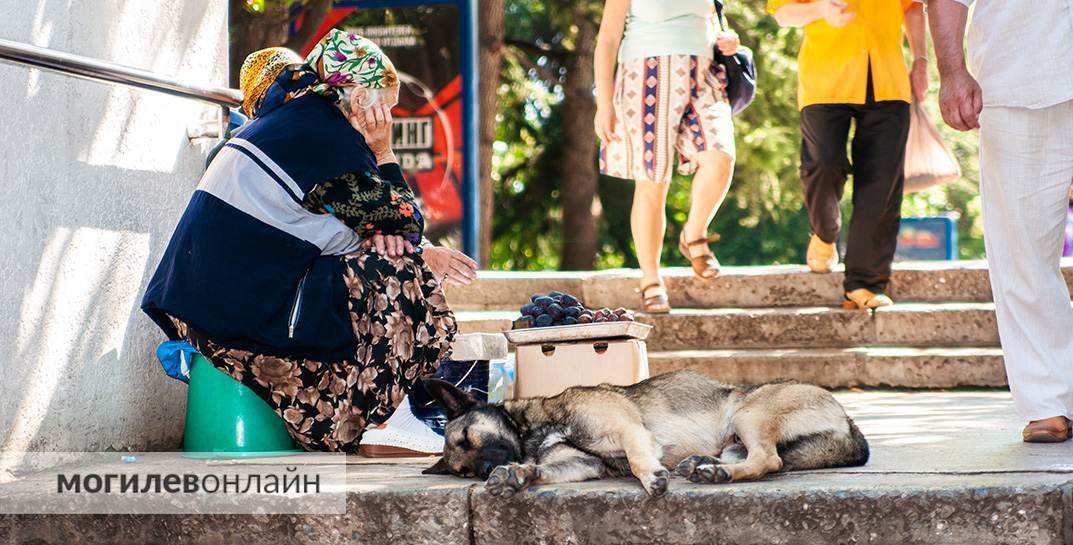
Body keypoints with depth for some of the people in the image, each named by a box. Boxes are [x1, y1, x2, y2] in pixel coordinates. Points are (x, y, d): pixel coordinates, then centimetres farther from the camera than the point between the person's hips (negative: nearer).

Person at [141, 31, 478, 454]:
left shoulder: (289, 118, 20)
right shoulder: (328, 133, -11)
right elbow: (403, 225, -6)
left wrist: (379, 235, -1)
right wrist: (383, 152, 4)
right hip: (248, 310, -10)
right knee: (402, 280, -6)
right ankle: (335, 436, -3)